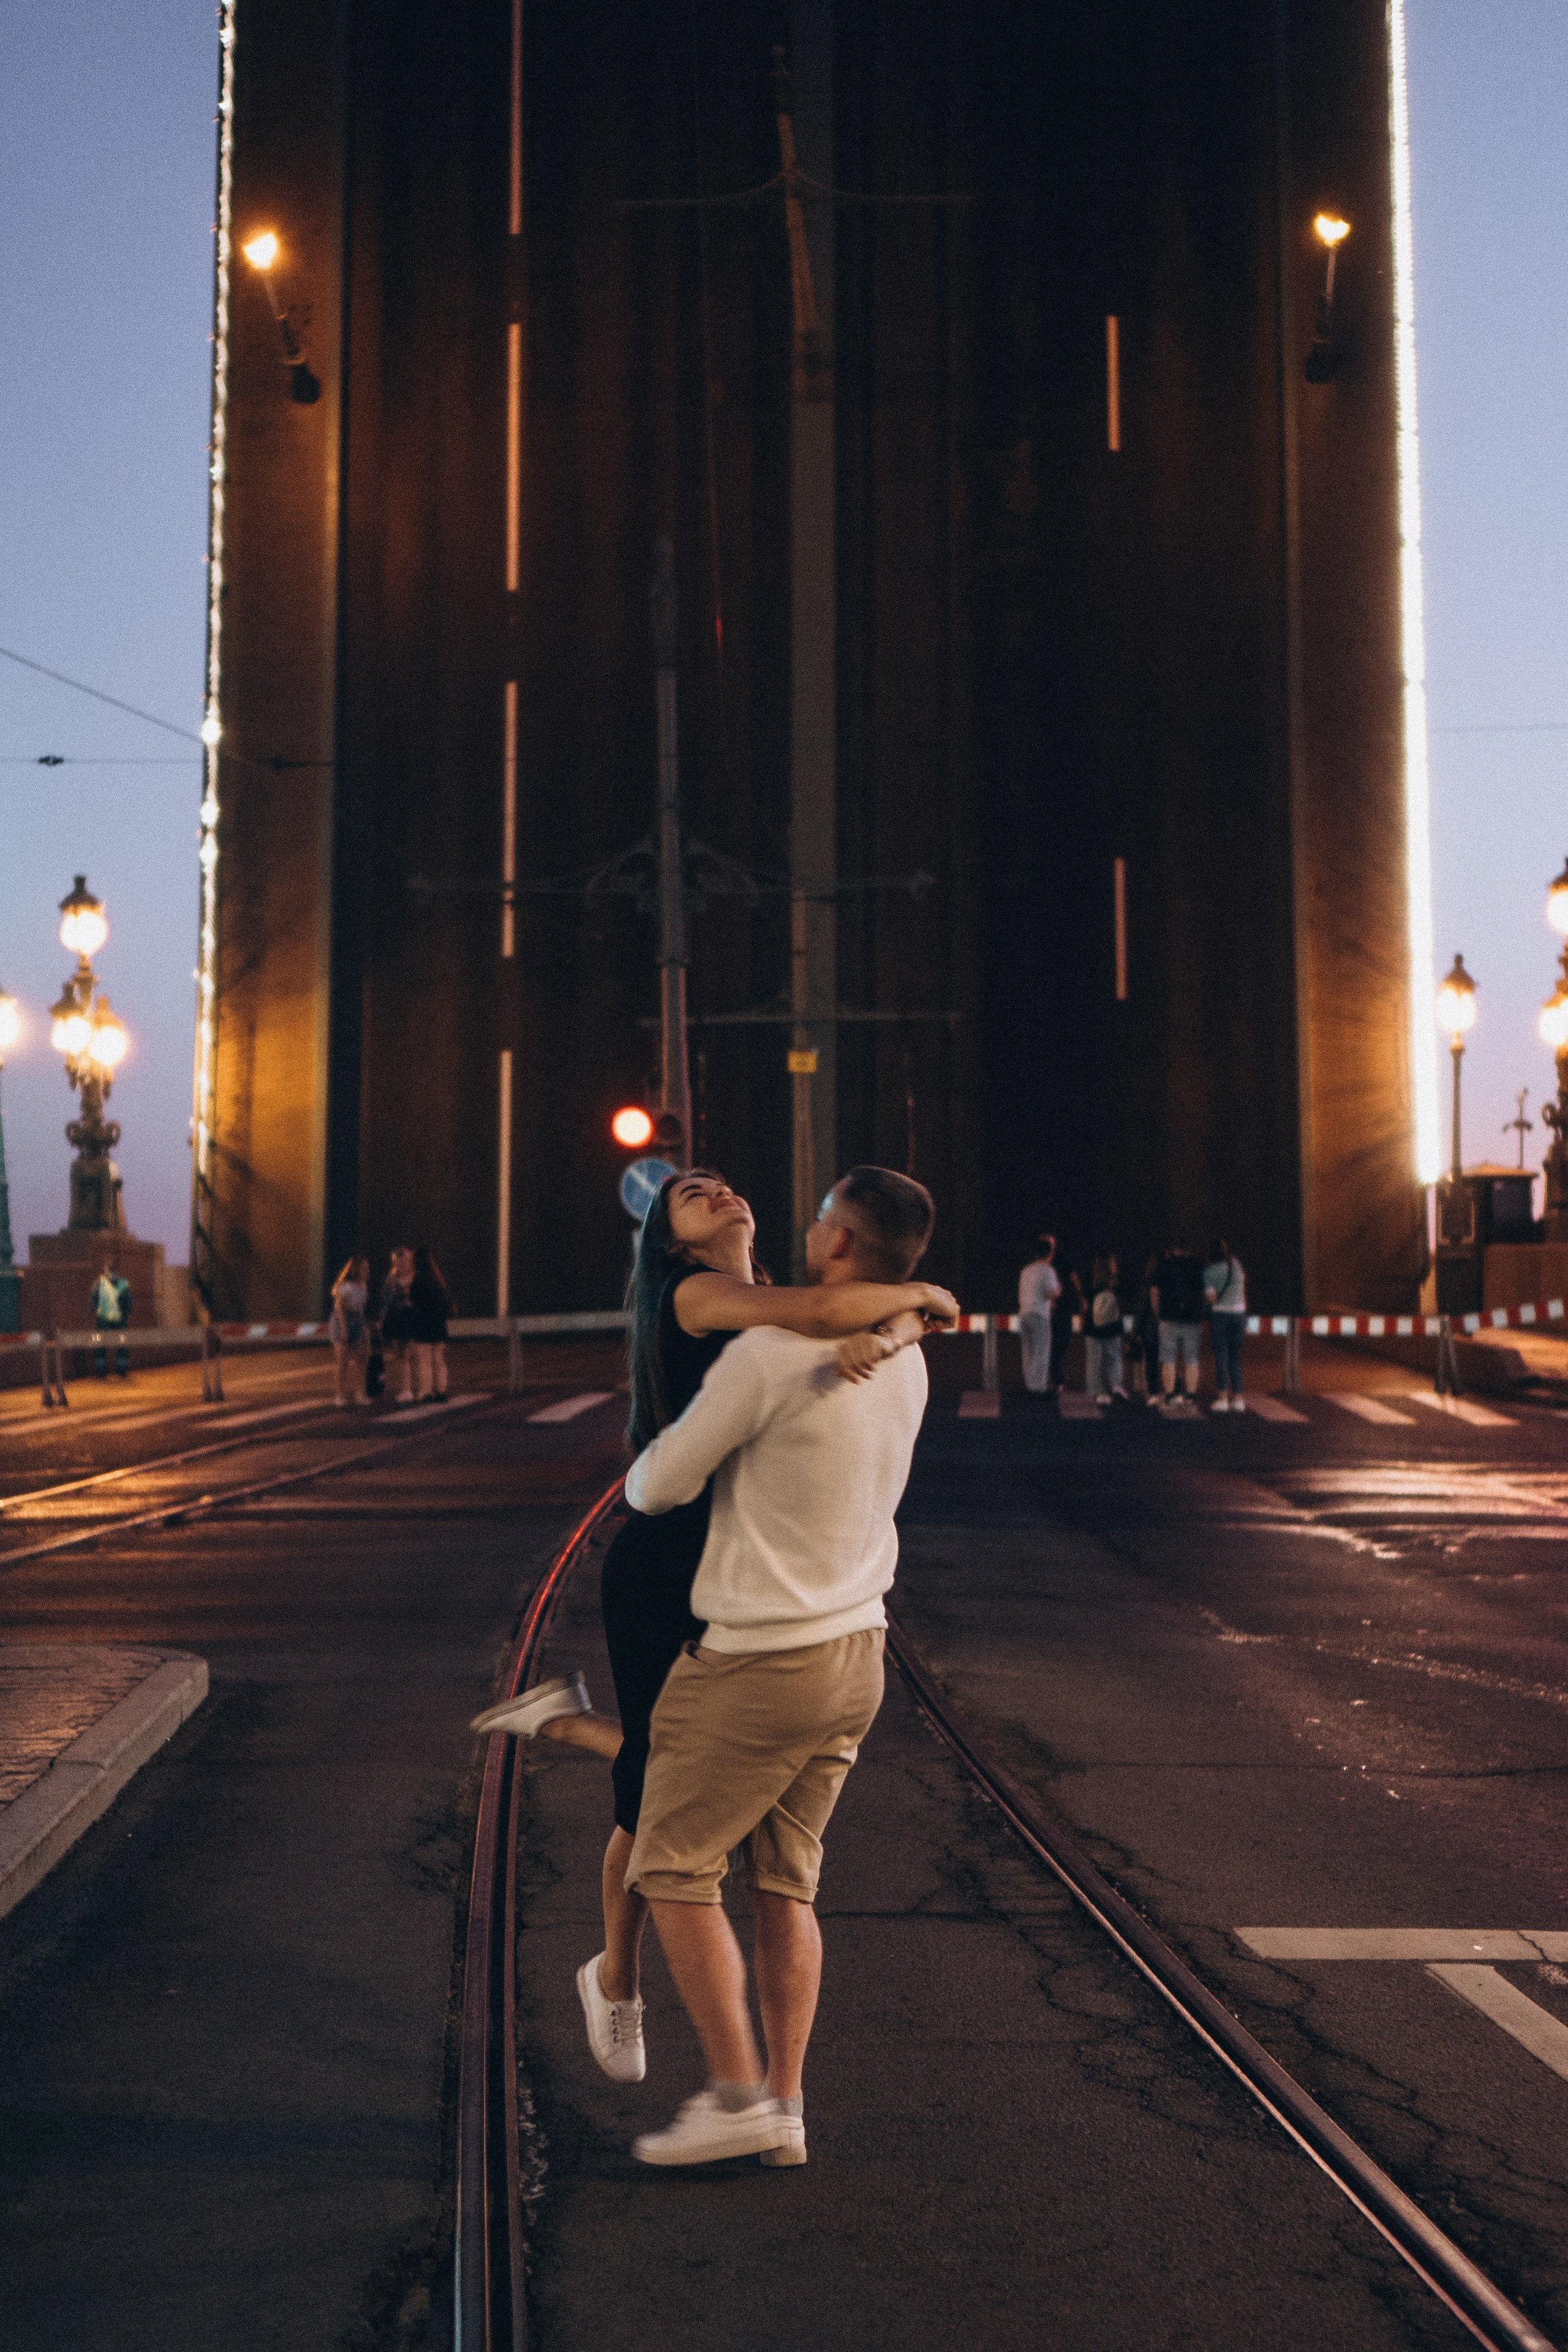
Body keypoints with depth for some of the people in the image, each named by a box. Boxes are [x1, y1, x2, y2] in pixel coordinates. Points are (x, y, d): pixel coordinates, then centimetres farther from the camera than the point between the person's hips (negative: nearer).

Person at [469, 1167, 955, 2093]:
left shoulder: (778, 1305, 9)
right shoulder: (690, 1293, -15)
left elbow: (904, 1319, -4)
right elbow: (829, 1308, -31)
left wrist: (880, 1335, -28)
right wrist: (923, 1291, -13)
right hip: (663, 1571, -7)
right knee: (656, 1803, 7)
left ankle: (571, 1718, 35)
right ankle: (617, 1982, 33)